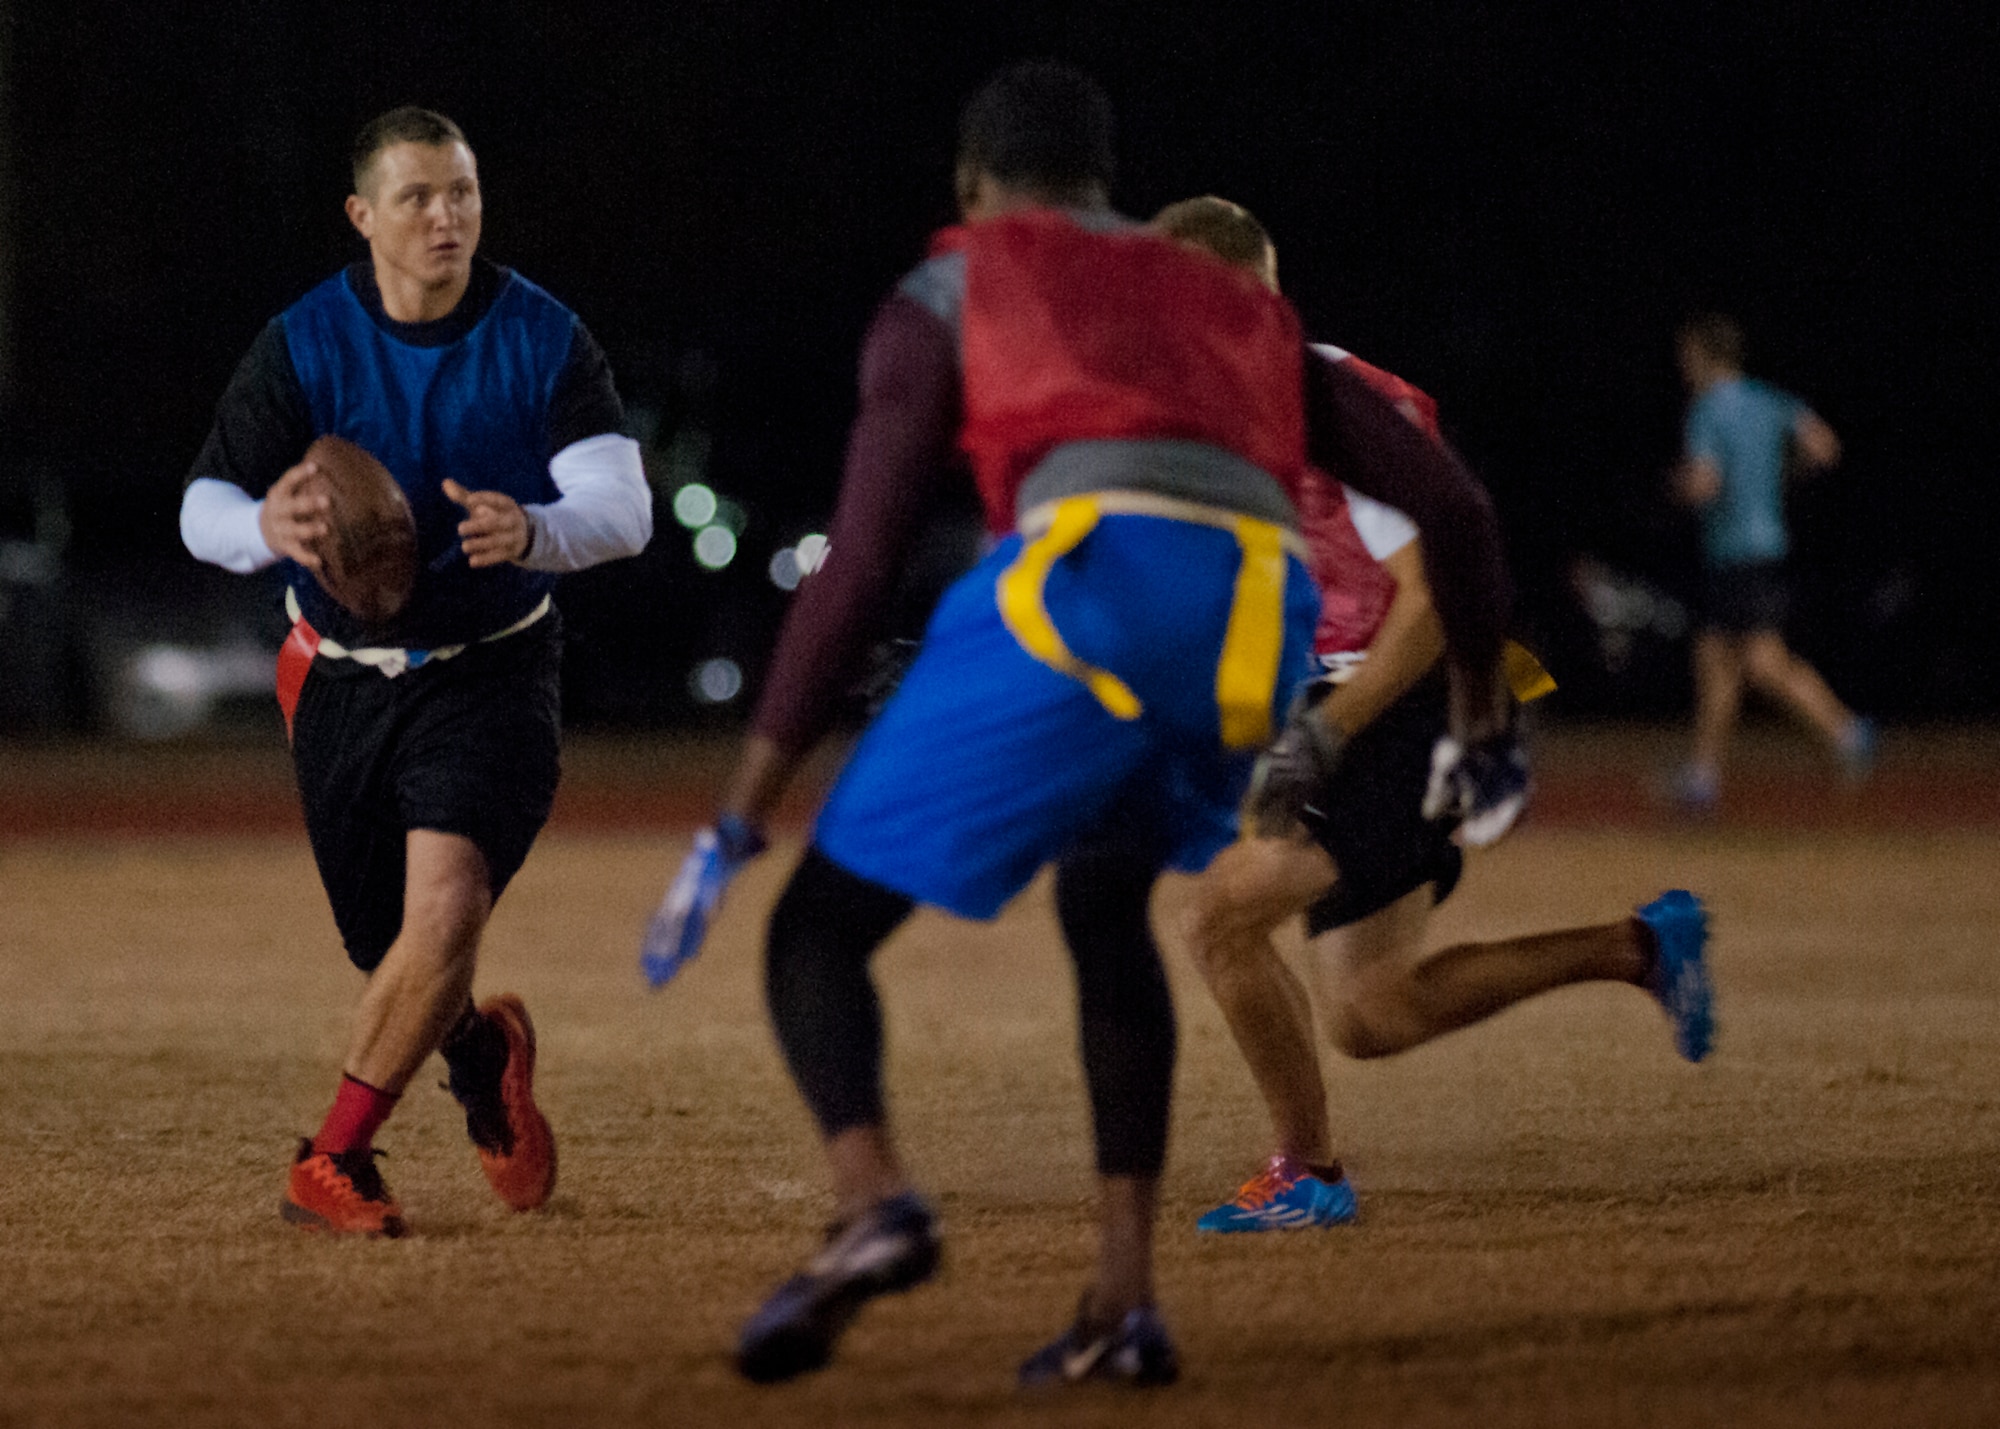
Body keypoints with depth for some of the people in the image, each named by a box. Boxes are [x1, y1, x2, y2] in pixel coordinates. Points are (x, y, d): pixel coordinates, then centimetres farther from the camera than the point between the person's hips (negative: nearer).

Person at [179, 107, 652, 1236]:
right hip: (345, 679, 2)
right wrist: (269, 528, -35)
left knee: (447, 906, -23)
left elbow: (625, 508, -18)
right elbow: (204, 510, -10)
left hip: (491, 668, -2)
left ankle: (334, 1161, -9)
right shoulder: (303, 346, -8)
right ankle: (482, 1051, 43)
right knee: (394, 957, 7)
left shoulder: (544, 339, -10)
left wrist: (532, 531, -40)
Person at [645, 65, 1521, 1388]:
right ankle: (1126, 1304, 21)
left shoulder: (944, 299, 23)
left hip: (1088, 575, -5)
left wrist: (741, 820, 12)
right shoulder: (1240, 309, 36)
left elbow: (857, 573, 12)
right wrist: (1483, 719, 42)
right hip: (1265, 607, 5)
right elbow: (1455, 505, 29)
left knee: (820, 929, 6)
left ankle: (873, 1202, -24)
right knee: (1106, 904, 32)